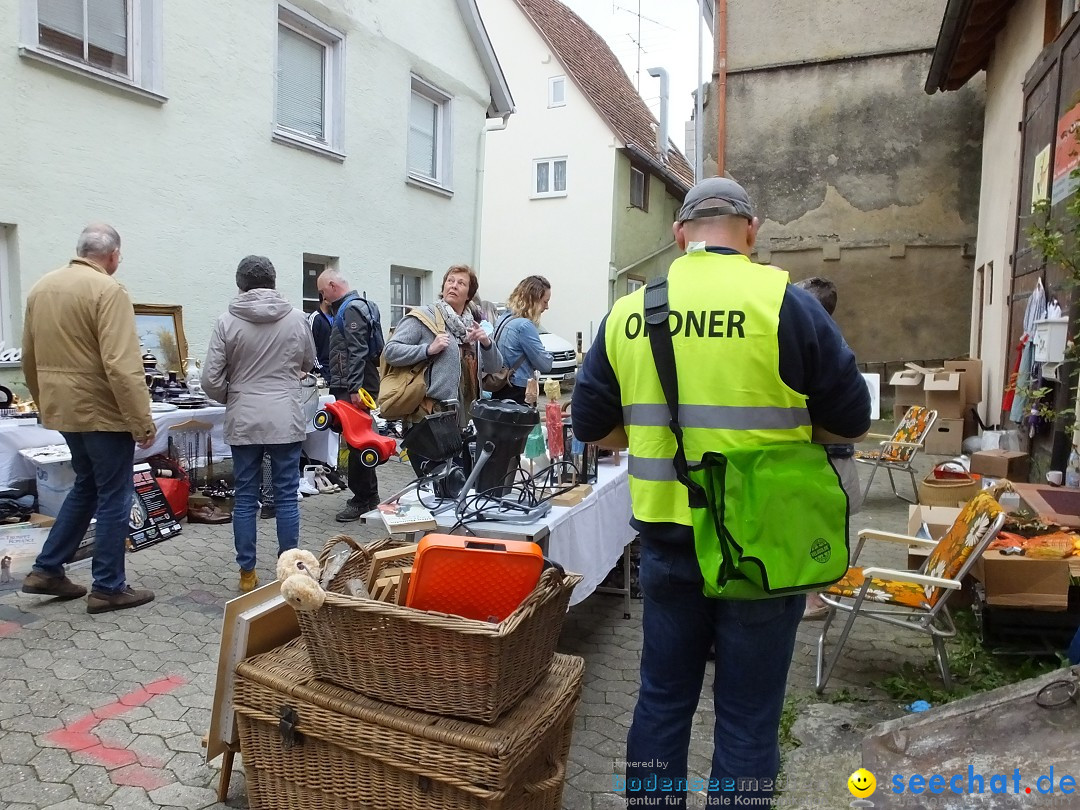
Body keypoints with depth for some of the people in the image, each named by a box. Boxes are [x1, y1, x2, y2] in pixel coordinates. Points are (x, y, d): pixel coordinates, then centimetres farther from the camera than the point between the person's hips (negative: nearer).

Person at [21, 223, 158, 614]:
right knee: (114, 497, 3)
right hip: (102, 410, -8)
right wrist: (142, 420, -19)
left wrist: (46, 402, 26)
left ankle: (46, 570, 26)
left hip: (63, 408, 8)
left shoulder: (41, 287, 10)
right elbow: (122, 365, -23)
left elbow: (30, 359, 16)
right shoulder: (107, 290, -16)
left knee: (86, 486, 23)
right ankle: (108, 588, 12)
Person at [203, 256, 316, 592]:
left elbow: (211, 380, -4)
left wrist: (233, 398, 15)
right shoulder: (297, 318, -2)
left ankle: (247, 574, 17)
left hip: (243, 422, 0)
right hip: (286, 421, 0)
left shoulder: (227, 322, -5)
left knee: (245, 498, 10)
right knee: (286, 497, 7)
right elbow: (309, 364, 14)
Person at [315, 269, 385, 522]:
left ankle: (363, 499, 0)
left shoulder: (352, 309, -11)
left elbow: (358, 351, -21)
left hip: (355, 387, -10)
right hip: (353, 386, 10)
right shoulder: (352, 306, 21)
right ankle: (368, 494, 21)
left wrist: (354, 388, -24)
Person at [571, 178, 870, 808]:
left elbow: (592, 424, 5)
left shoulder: (628, 313, -1)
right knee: (748, 714, 12)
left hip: (665, 535, 3)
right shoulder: (786, 303, -11)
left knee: (663, 697, 19)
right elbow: (852, 420, -4)